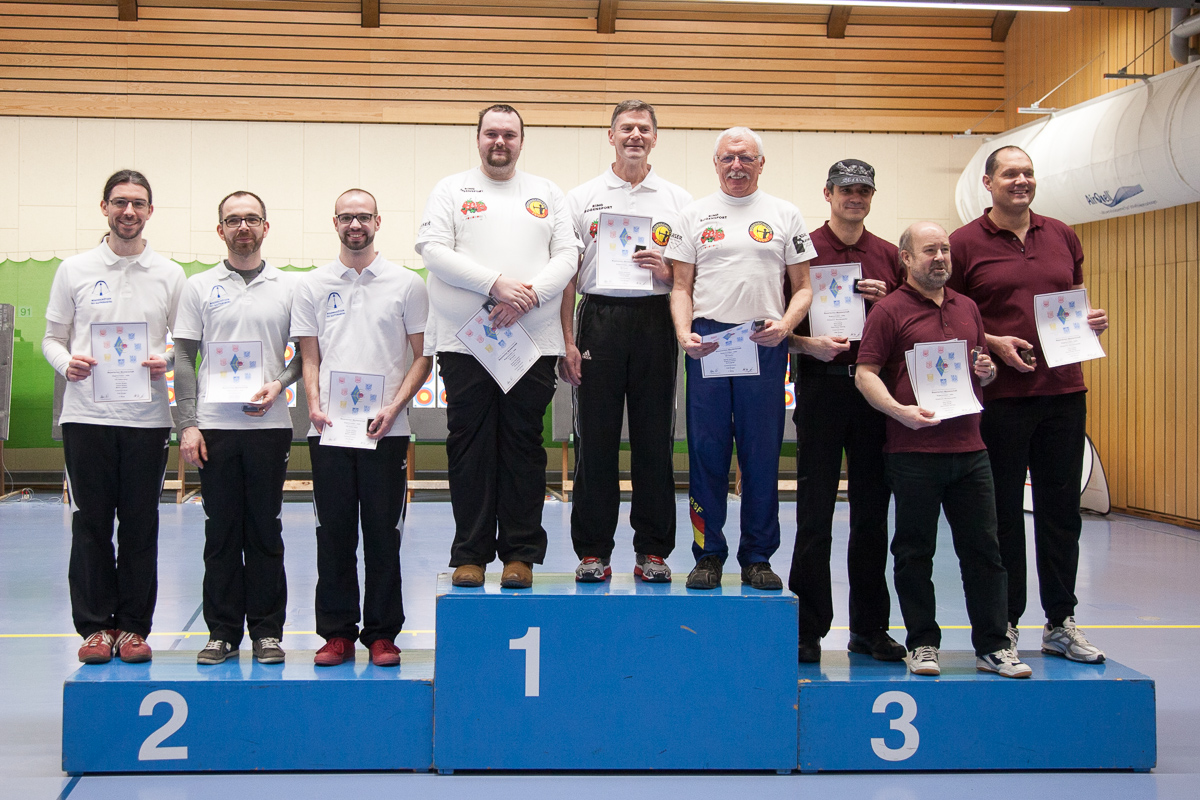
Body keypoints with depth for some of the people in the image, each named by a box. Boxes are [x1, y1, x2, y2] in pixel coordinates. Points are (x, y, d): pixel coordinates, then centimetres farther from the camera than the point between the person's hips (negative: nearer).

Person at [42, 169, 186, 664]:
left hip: (147, 418, 0)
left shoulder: (170, 275, 8)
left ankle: (133, 626, 13)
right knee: (91, 524, 3)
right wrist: (66, 362, -11)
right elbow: (52, 338, 10)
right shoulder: (74, 270, 8)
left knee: (140, 526, 4)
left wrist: (168, 363, -12)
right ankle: (94, 626, 12)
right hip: (87, 415, 0)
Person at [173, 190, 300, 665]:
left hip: (269, 426, 0)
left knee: (265, 530, 4)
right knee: (221, 531, 4)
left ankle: (267, 631, 12)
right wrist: (188, 425, -3)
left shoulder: (288, 288, 8)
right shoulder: (199, 287, 8)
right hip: (214, 427, 0)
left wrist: (278, 384, -9)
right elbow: (184, 359, 5)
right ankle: (222, 632, 13)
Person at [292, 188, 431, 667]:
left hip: (386, 430, -1)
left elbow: (423, 357, 4)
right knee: (334, 534, 5)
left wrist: (394, 407, -9)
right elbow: (310, 358, 10)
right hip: (328, 428, 2)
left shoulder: (406, 284, 5)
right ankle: (337, 633, 13)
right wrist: (315, 405, -7)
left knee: (383, 534, 2)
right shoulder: (313, 286, 11)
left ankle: (382, 633, 11)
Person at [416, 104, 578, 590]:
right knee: (471, 448, 1)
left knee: (523, 447, 3)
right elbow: (433, 250, -4)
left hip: (533, 343, 1)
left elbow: (567, 256, 6)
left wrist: (528, 296, -12)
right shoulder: (451, 190, 10)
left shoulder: (548, 194, 16)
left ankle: (521, 554, 10)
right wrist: (496, 284, -15)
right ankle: (470, 554, 9)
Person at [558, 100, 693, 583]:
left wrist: (666, 271, -11)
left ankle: (653, 551, 11)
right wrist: (566, 341, -3)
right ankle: (592, 551, 9)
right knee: (595, 438, 1)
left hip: (655, 321, 1)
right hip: (599, 320, 0)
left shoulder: (678, 201, 11)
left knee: (655, 440, 3)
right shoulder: (582, 198, 9)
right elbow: (566, 274, 5)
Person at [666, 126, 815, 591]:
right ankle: (708, 554, 11)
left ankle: (758, 557, 13)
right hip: (707, 340, 0)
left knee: (763, 453, 3)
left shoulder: (785, 216, 10)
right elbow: (682, 286, 9)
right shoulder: (695, 215, 11)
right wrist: (684, 334, -8)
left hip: (765, 344, 0)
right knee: (706, 450, 1)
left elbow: (803, 287, 9)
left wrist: (785, 325, -11)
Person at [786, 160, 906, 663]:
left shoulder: (888, 256, 13)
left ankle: (870, 627, 16)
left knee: (872, 510, 7)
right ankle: (809, 627, 7)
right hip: (821, 383, -3)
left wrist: (887, 302, -3)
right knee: (815, 509, -1)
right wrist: (809, 344, -16)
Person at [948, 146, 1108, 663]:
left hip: (1063, 389, 4)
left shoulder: (1062, 236, 12)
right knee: (1003, 511, 4)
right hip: (1000, 393, -4)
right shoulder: (965, 244, -1)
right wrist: (993, 343, -14)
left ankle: (1061, 623, 21)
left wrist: (1091, 321, 0)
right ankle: (1003, 625, 15)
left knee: (1061, 508, 9)